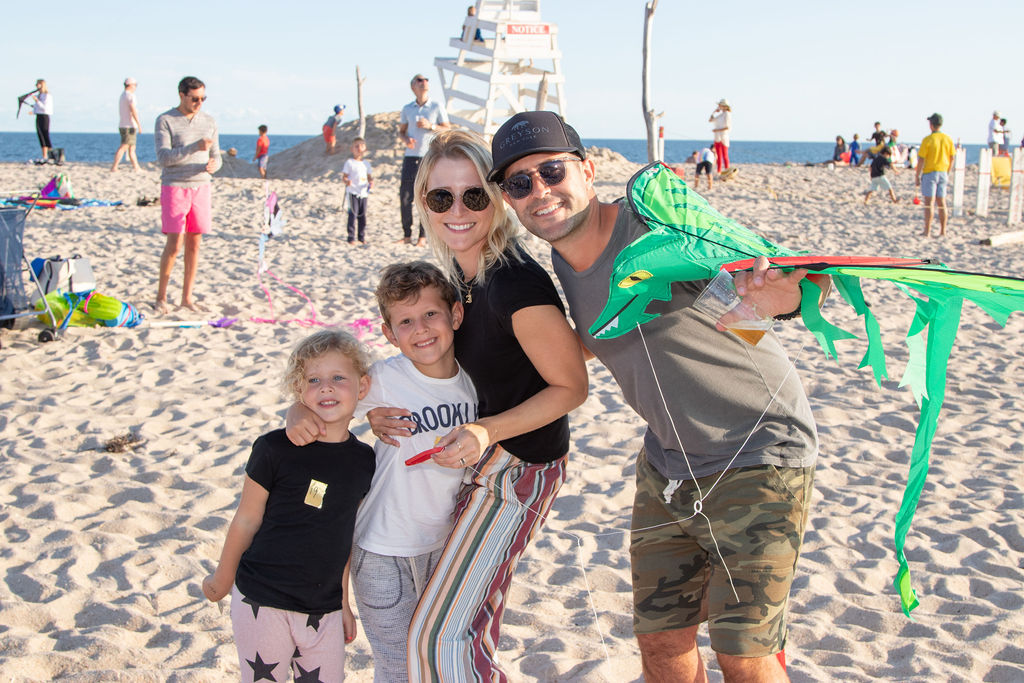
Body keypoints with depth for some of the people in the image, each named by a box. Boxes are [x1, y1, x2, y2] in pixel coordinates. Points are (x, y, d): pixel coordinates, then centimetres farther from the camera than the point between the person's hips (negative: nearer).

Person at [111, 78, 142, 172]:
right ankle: (114, 167, -19)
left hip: (122, 125, 10)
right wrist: (139, 124, -21)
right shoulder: (130, 95, -11)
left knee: (132, 148, 13)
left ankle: (136, 167, 16)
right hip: (130, 126, -10)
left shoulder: (122, 95, 18)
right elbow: (133, 110, -21)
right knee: (123, 147, -13)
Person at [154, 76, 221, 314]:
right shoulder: (165, 121, -5)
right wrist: (195, 147, -25)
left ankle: (187, 297, 14)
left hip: (201, 187, 5)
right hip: (174, 187, -4)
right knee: (175, 244, -8)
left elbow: (216, 156, 11)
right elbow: (163, 157, -14)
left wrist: (212, 165, -14)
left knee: (194, 244, 5)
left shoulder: (209, 122, 9)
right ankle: (161, 296, 6)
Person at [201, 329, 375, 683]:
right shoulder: (276, 449, -12)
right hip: (263, 604, -4)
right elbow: (246, 521, -2)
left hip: (324, 610, 4)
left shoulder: (364, 461, 1)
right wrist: (222, 579, 8)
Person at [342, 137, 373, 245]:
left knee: (362, 215, 8)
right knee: (353, 214, -9)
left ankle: (362, 237, 17)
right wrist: (347, 181, -27)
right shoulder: (349, 162, -3)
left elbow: (369, 176, 15)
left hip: (364, 192, 5)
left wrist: (371, 182, -7)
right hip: (353, 192, -5)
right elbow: (344, 176, -5)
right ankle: (351, 237, -5)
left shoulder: (366, 163, 12)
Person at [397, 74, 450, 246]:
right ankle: (407, 235, 7)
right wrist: (406, 140, -5)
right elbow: (401, 131, 17)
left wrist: (431, 126, -12)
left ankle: (423, 236, 3)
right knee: (405, 196, -1)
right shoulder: (407, 109, 11)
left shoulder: (437, 107, 3)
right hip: (411, 156, 3)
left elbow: (447, 130, 4)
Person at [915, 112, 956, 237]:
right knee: (941, 202, 11)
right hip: (943, 173, 5)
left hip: (929, 173, -5)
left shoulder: (927, 140, -13)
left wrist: (917, 176, -5)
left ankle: (927, 231, -6)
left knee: (929, 202, -4)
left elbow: (921, 160, -13)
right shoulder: (948, 139, 3)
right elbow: (951, 158, 8)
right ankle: (943, 230, 13)